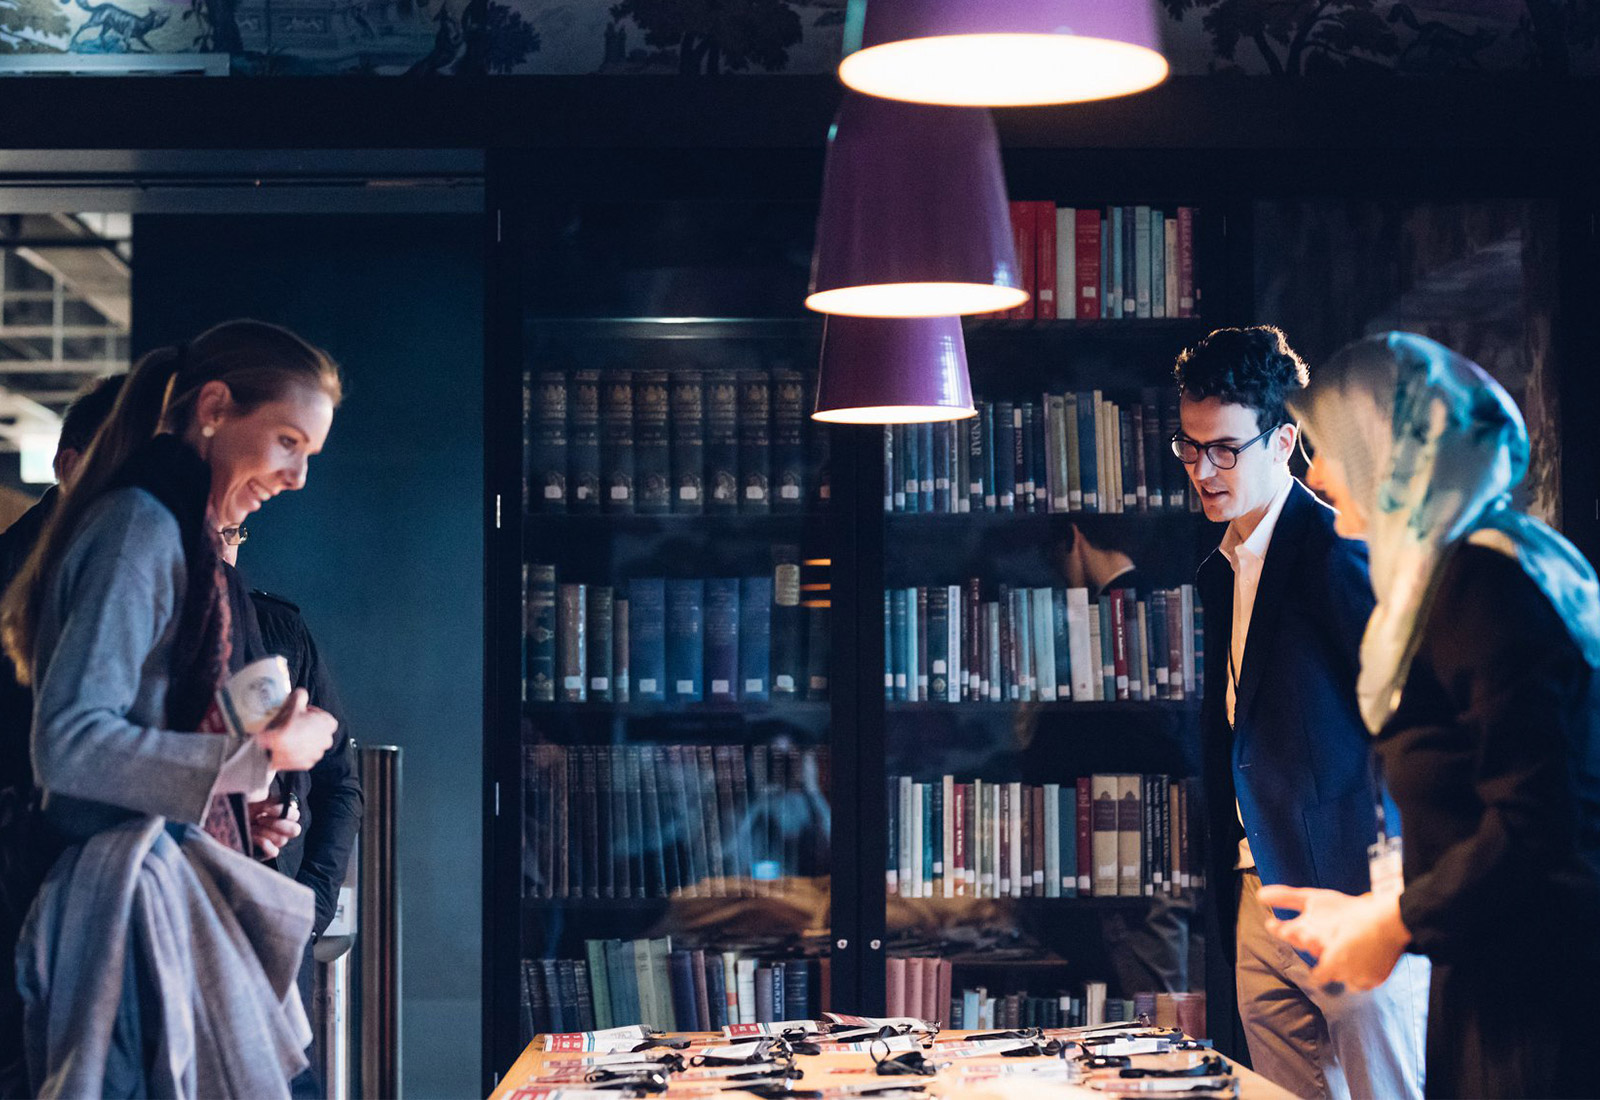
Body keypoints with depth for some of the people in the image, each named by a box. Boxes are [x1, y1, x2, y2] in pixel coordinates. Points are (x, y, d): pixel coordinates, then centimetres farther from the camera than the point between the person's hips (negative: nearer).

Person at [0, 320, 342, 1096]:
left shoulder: (176, 532, 17)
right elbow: (68, 743, -21)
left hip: (174, 879, 10)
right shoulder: (140, 526, -13)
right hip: (136, 896, -10)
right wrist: (259, 756, -15)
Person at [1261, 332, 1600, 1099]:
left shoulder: (1482, 580, -16)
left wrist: (1391, 925, -10)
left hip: (1536, 1002, -9)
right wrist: (1372, 909, 15)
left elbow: (1534, 826, -22)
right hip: (1496, 988, 9)